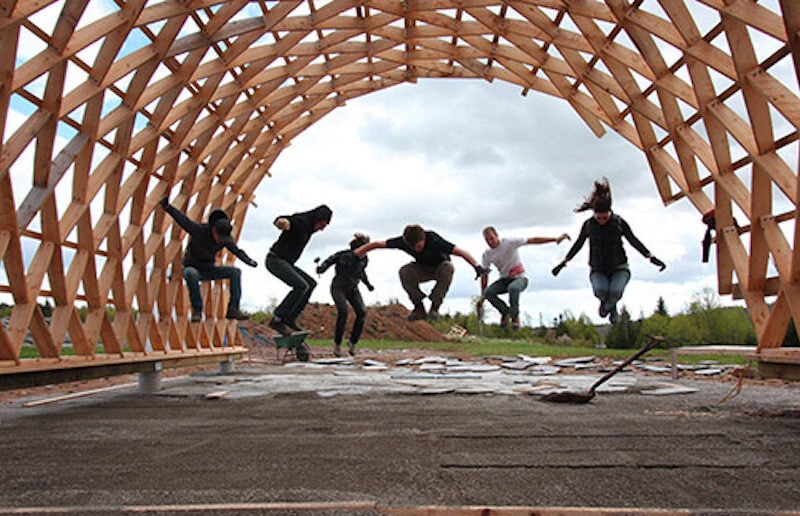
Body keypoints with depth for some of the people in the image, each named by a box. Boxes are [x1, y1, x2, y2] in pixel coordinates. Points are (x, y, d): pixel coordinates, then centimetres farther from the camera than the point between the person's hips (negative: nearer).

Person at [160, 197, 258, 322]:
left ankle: (232, 309, -17)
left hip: (209, 270, 4)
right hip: (192, 268, -4)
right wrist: (167, 207, -45)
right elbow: (182, 219, -30)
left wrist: (249, 261, -19)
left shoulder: (226, 238, -9)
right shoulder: (199, 229, -21)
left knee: (235, 272, -14)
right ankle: (197, 310, -26)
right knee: (192, 274, -41)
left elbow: (237, 251, -1)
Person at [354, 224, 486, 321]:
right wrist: (356, 253, -11)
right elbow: (377, 244, -15)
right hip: (423, 269, 3)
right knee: (404, 271, -29)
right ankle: (419, 307, -15)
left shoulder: (434, 240, -34)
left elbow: (461, 252, -35)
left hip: (440, 268, -2)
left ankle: (435, 305, -26)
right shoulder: (403, 241, -24)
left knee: (448, 267, -38)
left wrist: (477, 266, -47)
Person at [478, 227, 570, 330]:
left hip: (519, 278, -4)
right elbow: (484, 275, 5)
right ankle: (505, 312, 1)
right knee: (488, 292, -26)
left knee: (513, 288, -40)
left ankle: (514, 316, -13)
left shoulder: (509, 243, -16)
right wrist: (482, 295, 3)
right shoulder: (486, 255, -2)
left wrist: (555, 239, -26)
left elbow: (532, 240, -20)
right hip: (504, 280, 4)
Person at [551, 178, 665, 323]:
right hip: (598, 270, 1)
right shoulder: (588, 225, -6)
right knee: (601, 290, -32)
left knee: (615, 291, -32)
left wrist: (652, 258, -7)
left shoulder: (619, 222, -9)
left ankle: (607, 306, 7)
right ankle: (608, 303, 8)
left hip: (619, 269, 0)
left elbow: (634, 241, -1)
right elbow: (578, 244, 7)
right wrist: (563, 263, 10)